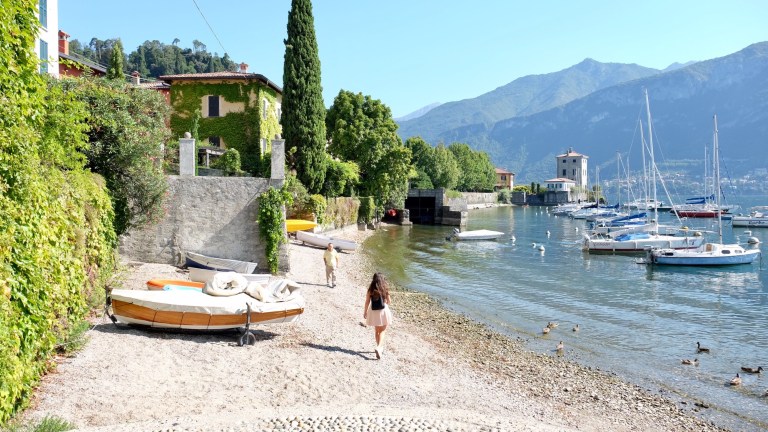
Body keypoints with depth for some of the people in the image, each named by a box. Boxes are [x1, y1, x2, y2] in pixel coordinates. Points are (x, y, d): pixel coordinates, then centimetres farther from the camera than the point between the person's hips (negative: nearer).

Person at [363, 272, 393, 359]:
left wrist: (365, 312, 8)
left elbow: (367, 302, -4)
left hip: (373, 312, 2)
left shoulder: (370, 290, -6)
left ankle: (380, 347, 30)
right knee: (382, 331, 7)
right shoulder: (385, 289, -8)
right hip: (383, 310, -2)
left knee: (377, 331, 19)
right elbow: (389, 301, 2)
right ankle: (379, 347, -14)